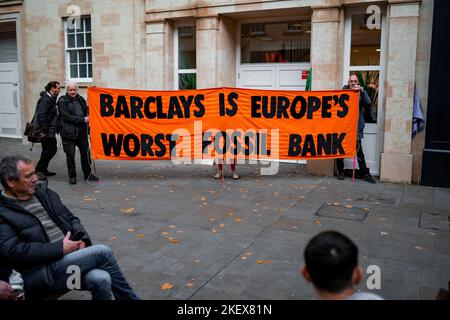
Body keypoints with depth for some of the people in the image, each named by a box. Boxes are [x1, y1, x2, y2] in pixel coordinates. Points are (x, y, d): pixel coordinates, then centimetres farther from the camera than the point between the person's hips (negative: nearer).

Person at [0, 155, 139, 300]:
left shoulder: (43, 192, 16)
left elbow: (71, 219, 18)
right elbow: (13, 251, -15)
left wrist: (82, 239, -3)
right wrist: (60, 249, -17)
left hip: (69, 257, 6)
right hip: (40, 274, -5)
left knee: (101, 279, -24)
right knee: (102, 252, -21)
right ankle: (129, 297, -3)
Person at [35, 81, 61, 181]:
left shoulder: (51, 99, 16)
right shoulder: (45, 99, -15)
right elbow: (41, 115, -23)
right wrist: (44, 130, -23)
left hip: (50, 131, 10)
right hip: (47, 132, -10)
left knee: (47, 150, 15)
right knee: (51, 149, -8)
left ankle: (43, 170, 23)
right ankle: (39, 169, 0)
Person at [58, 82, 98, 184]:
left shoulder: (81, 100, 12)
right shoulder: (62, 101, -4)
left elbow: (86, 113, 22)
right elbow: (67, 117, -13)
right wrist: (83, 120, -17)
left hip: (81, 132, 5)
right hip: (69, 133, -5)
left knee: (85, 153, 9)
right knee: (70, 155, 2)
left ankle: (88, 174, 22)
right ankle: (72, 176, 14)